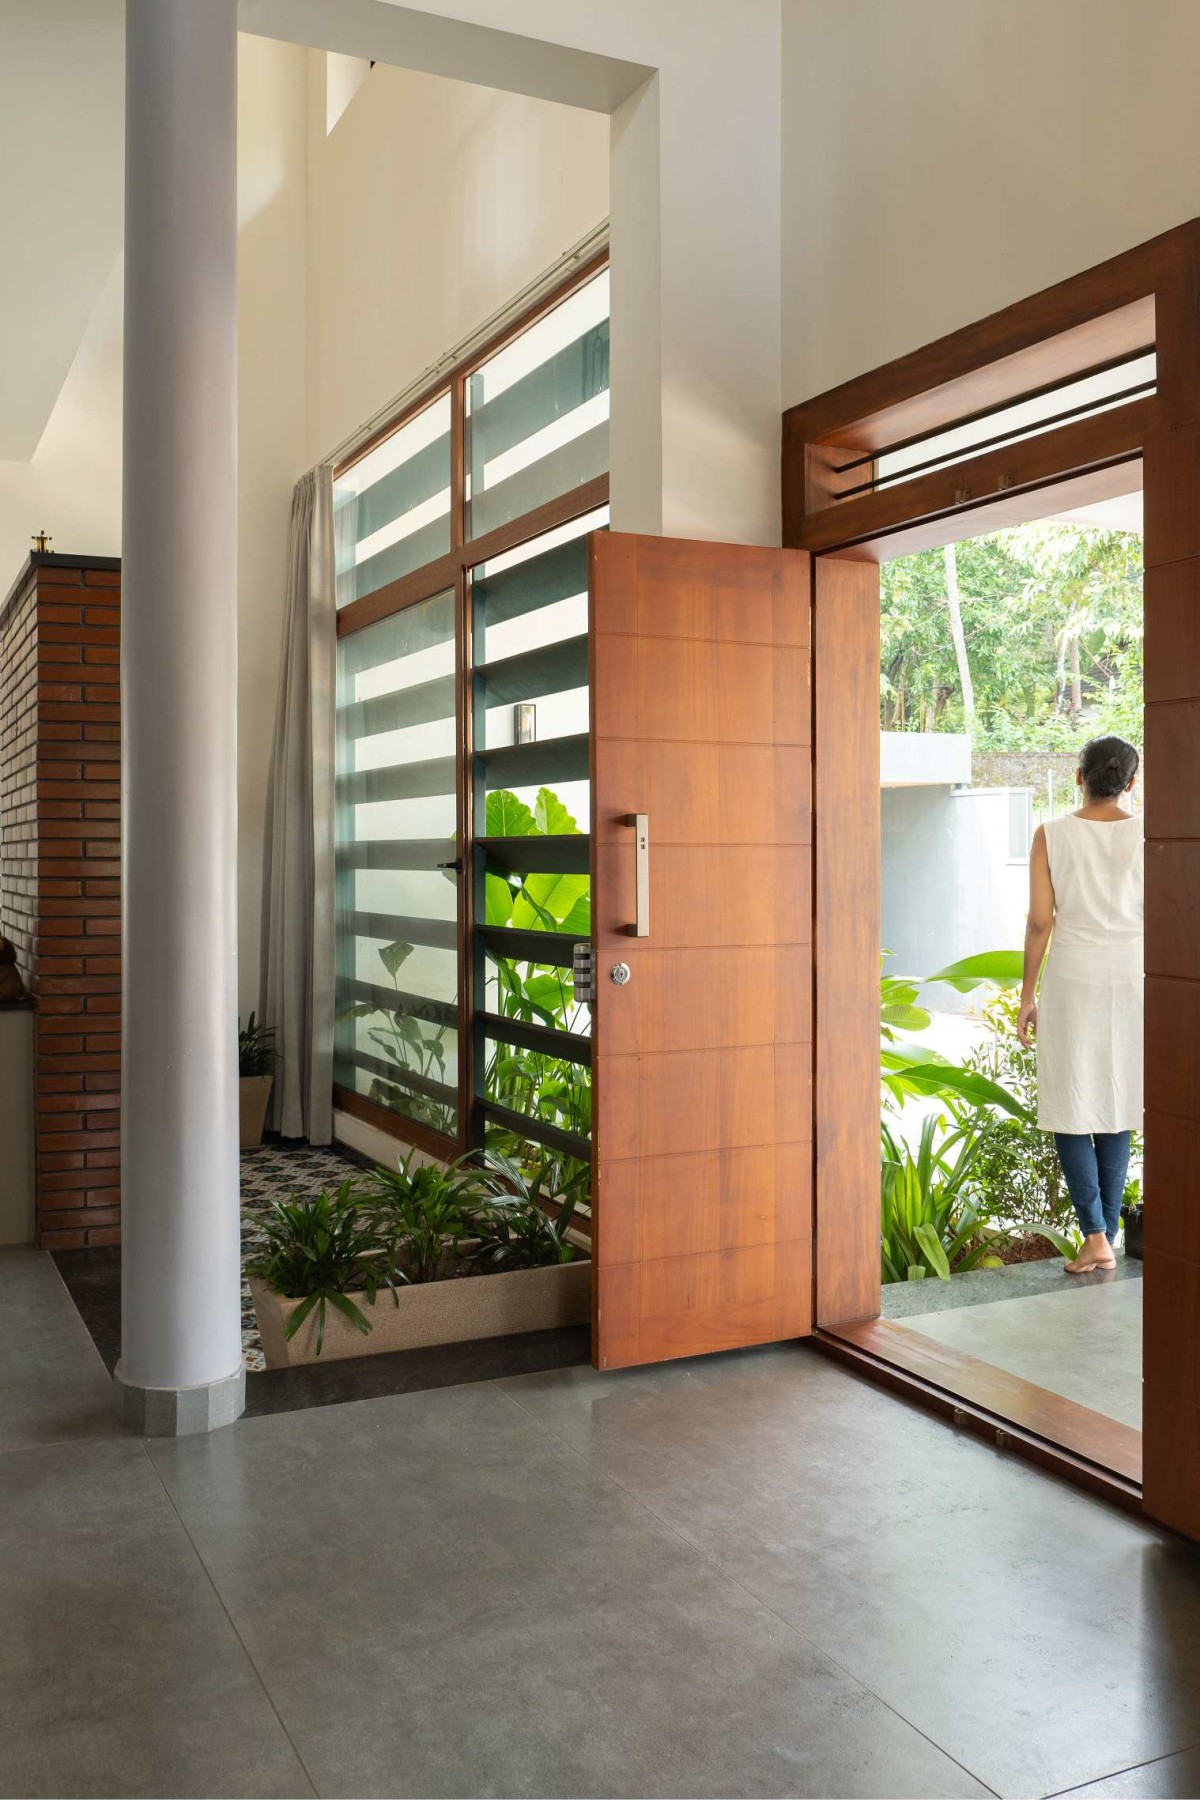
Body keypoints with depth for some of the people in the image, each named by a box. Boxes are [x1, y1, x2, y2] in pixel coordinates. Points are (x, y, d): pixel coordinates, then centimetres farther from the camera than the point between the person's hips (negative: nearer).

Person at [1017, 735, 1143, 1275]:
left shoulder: (1052, 835, -4)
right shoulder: (1147, 834, -1)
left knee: (1070, 1112, 4)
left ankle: (1095, 1236, -5)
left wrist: (1027, 994, 2)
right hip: (1132, 978, 2)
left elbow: (1040, 921, -5)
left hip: (1072, 979, -2)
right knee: (1117, 1110, 12)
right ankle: (1108, 1235, 17)